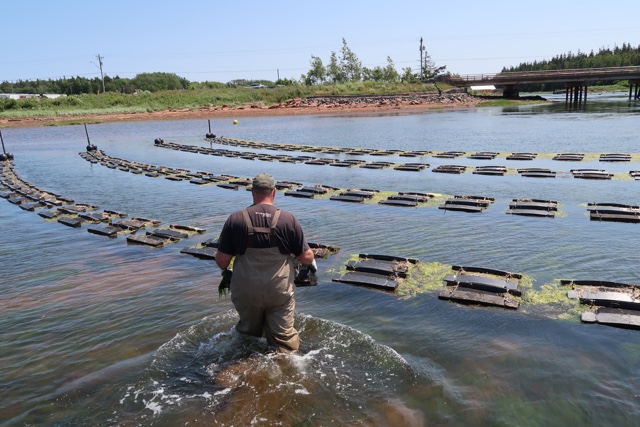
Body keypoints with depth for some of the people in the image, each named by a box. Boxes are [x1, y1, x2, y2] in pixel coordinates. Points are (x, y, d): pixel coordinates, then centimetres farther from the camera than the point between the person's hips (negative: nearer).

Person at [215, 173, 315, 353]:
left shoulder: (235, 219, -9)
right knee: (284, 338, 10)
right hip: (280, 292, -1)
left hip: (246, 292, 2)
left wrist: (225, 269, 18)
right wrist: (312, 263, 19)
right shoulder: (288, 219, -9)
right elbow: (306, 257, -5)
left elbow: (222, 260, -6)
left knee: (248, 334, 24)